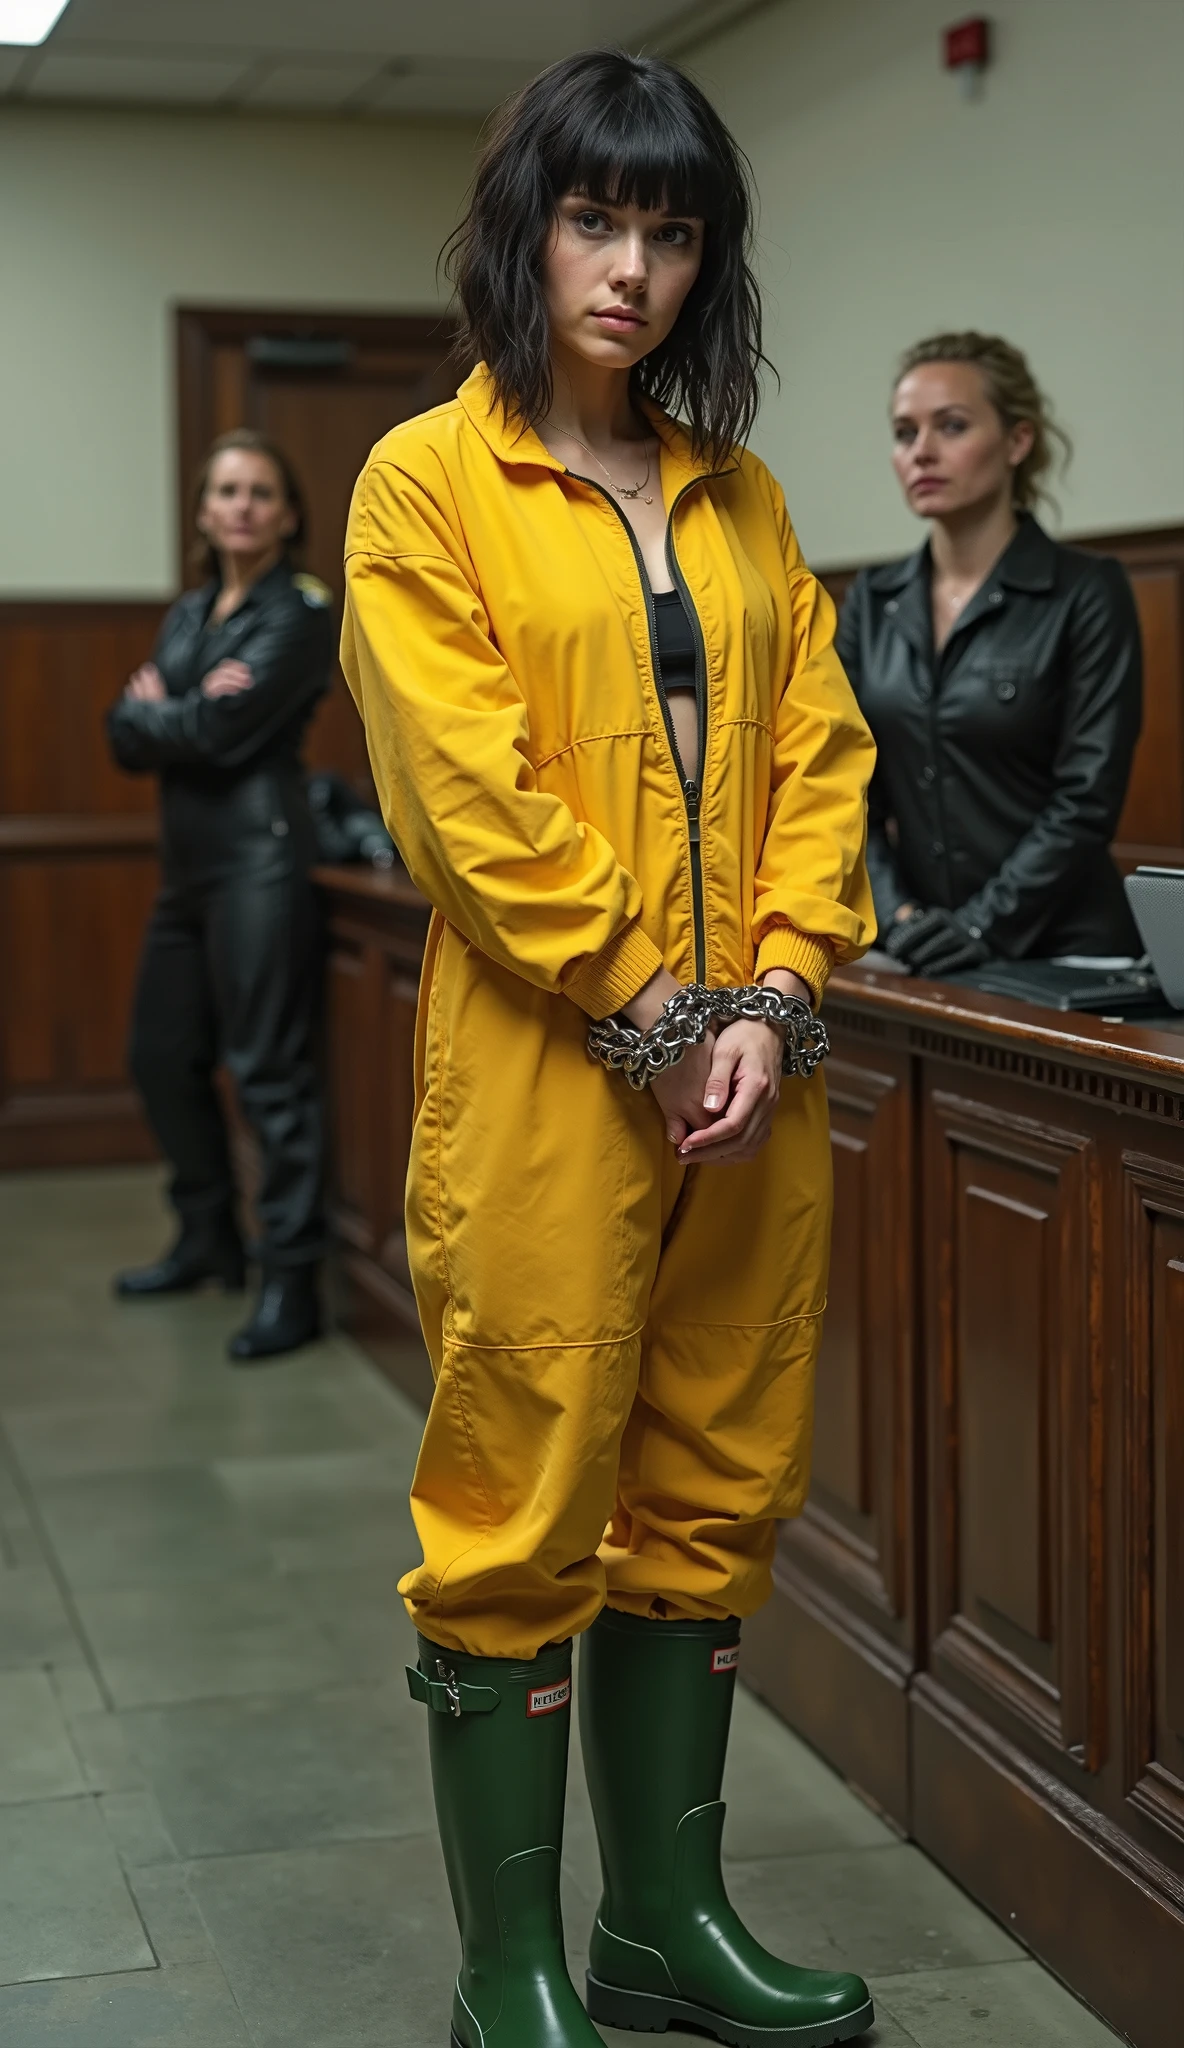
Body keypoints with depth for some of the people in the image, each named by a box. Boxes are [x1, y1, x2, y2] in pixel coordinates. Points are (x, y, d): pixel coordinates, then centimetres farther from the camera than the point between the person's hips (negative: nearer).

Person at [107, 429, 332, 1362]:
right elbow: (129, 736, 8)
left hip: (259, 853, -8)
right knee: (164, 1055, 14)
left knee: (270, 1067, -8)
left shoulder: (301, 611, -6)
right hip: (189, 857, 8)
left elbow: (224, 733, -17)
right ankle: (209, 1239, 30)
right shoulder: (189, 614, 16)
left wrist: (153, 711, 0)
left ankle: (293, 1282, -5)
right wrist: (180, 712, -11)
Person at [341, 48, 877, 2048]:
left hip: (748, 1081, 6)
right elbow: (470, 794, -10)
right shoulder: (426, 482, -1)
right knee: (523, 1524, 1)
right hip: (542, 1080, -5)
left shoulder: (744, 498, 14)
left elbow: (817, 758, 9)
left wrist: (772, 1000, -5)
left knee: (709, 1504, 12)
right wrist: (654, 1016, -13)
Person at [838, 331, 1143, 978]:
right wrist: (896, 915, -10)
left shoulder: (1087, 592, -6)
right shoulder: (872, 603, 8)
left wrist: (983, 927, -18)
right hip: (920, 960, 4)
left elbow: (1088, 797, -12)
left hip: (1060, 955, -4)